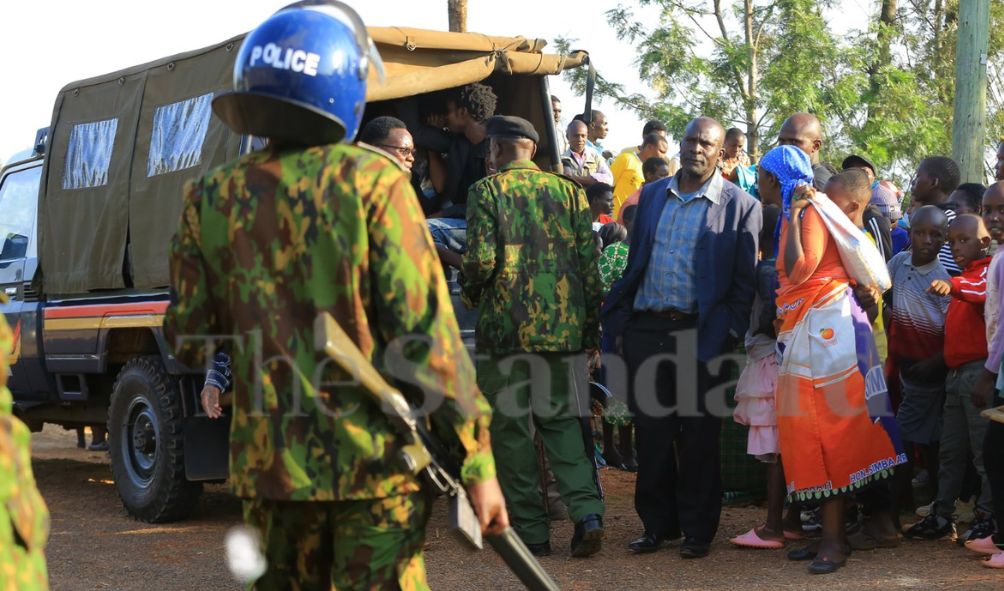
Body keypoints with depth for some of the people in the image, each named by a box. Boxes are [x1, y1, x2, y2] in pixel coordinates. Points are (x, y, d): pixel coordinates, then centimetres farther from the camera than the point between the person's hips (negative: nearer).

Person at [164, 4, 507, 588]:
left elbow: (188, 341, 6)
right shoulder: (372, 180, -10)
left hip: (269, 461, 4)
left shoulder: (212, 198, 1)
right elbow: (426, 334, -14)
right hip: (374, 459, -4)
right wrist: (476, 462, -9)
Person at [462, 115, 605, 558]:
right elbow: (589, 262, 6)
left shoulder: (486, 191, -4)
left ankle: (531, 532, 8)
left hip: (506, 327, -4)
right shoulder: (568, 191, 7)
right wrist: (591, 327, 13)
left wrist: (469, 294, 8)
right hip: (564, 328, 4)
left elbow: (481, 259, -13)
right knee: (563, 422, 13)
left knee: (510, 429, 6)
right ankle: (586, 512, -4)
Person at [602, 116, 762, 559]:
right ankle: (658, 523, 20)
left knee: (698, 436, 4)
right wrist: (620, 320, 9)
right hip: (646, 329, 4)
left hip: (701, 335, -4)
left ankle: (697, 529, 16)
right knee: (651, 431, 8)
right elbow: (634, 264, 15)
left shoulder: (740, 206, -1)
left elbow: (745, 281, -3)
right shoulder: (651, 195, 12)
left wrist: (727, 333, -10)